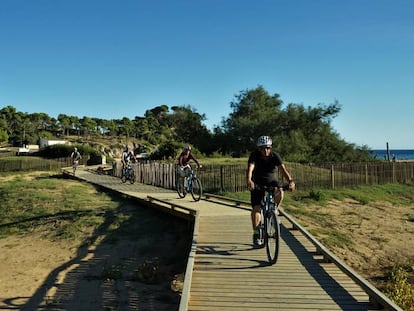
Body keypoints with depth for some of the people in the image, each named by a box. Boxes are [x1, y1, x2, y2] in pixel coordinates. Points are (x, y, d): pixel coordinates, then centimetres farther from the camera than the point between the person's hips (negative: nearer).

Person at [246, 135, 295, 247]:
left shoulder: (275, 156, -16)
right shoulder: (254, 155, -20)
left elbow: (282, 169, -28)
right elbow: (250, 168, -35)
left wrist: (290, 180, -46)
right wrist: (249, 181, -55)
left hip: (270, 180, 1)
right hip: (257, 183, -1)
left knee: (280, 192, -32)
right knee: (256, 208, -11)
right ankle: (256, 235, -1)